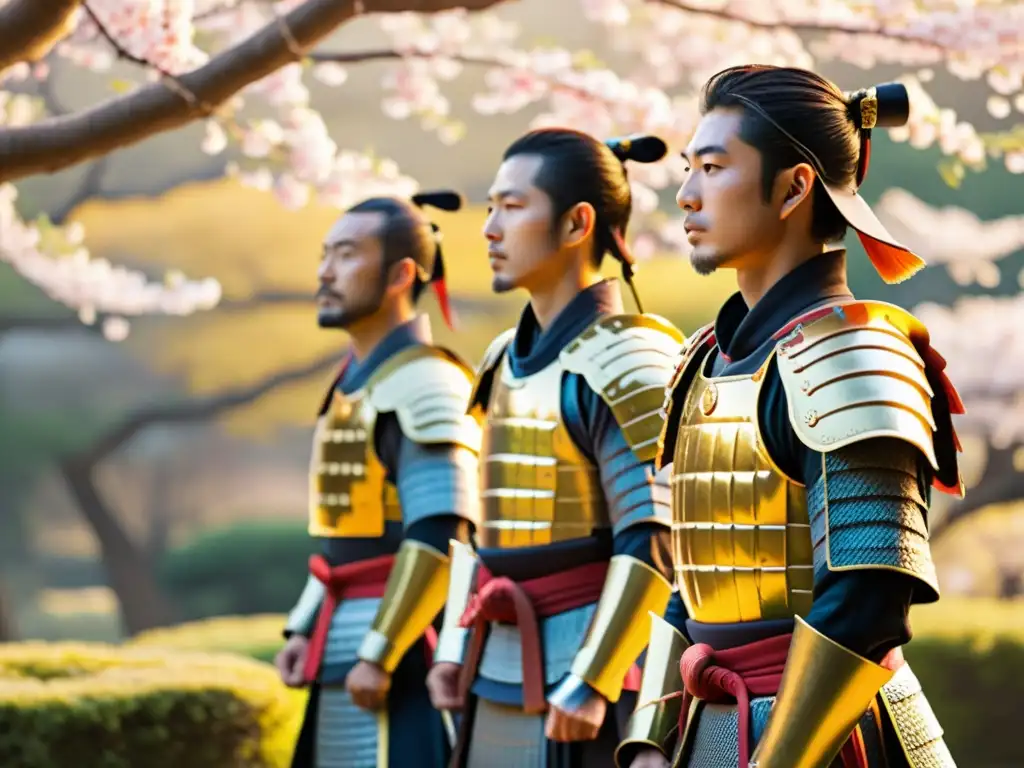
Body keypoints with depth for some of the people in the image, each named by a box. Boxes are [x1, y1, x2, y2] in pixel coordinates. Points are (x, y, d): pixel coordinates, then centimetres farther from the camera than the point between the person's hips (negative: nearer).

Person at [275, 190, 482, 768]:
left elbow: (439, 537, -20)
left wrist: (379, 654, -20)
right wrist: (304, 629, 14)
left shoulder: (424, 383, -13)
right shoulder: (354, 380, 17)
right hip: (346, 656, 10)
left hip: (400, 655, -10)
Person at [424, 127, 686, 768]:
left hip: (594, 667, -8)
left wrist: (591, 684, -20)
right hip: (502, 678, 8)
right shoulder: (508, 361, 13)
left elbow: (652, 545, -18)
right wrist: (456, 648, 14)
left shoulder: (625, 360, -13)